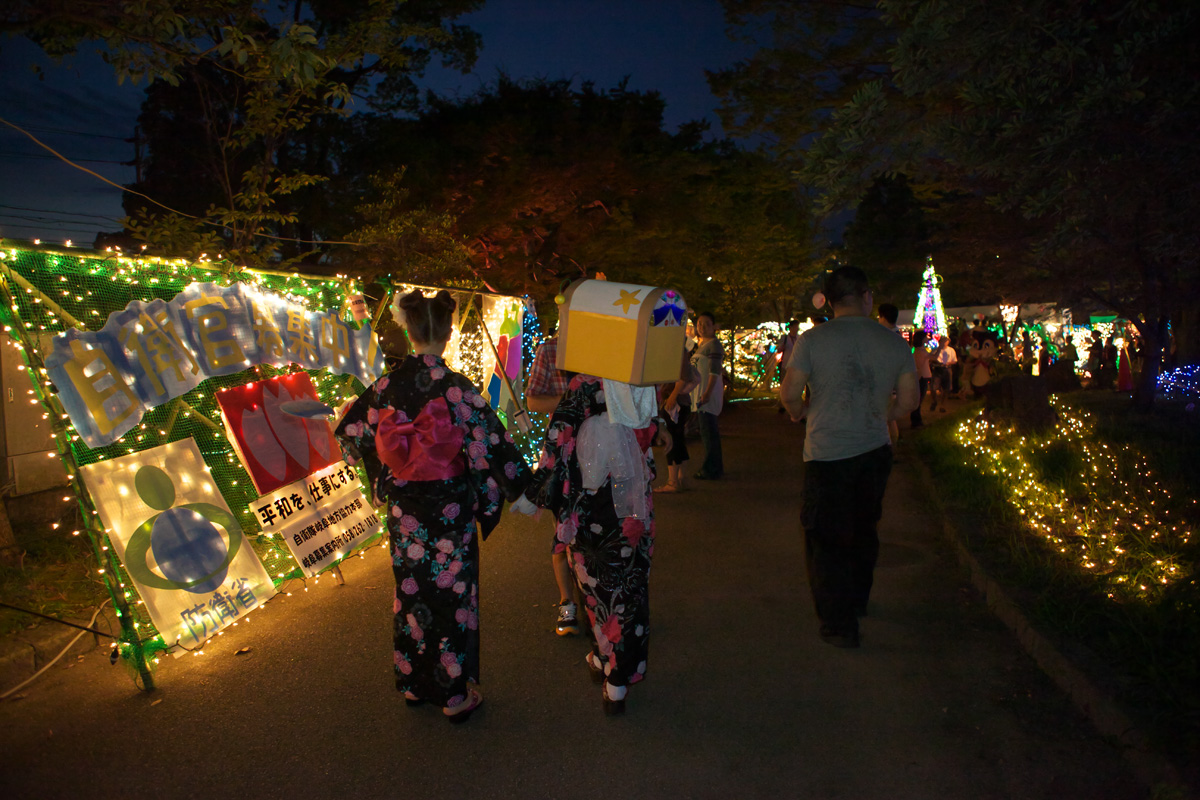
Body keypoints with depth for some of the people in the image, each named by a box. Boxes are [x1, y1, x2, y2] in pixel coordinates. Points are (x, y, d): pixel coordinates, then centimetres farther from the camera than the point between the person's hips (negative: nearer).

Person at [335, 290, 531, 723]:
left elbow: (352, 432, 8)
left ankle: (413, 683, 36)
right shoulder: (458, 389, -18)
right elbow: (491, 448, -15)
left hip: (403, 512, 4)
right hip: (449, 514, -4)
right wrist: (521, 489, -1)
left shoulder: (386, 386, -6)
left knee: (410, 593, 19)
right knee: (451, 595, 9)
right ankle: (455, 694, 22)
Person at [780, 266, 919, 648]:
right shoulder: (894, 342, -1)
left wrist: (799, 412, 11)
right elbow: (909, 399, 4)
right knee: (863, 530, 22)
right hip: (875, 451, 4)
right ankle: (858, 599, 41)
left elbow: (789, 392, -11)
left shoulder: (813, 340, -11)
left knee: (826, 538, 7)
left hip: (827, 455, -4)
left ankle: (840, 624, 9)